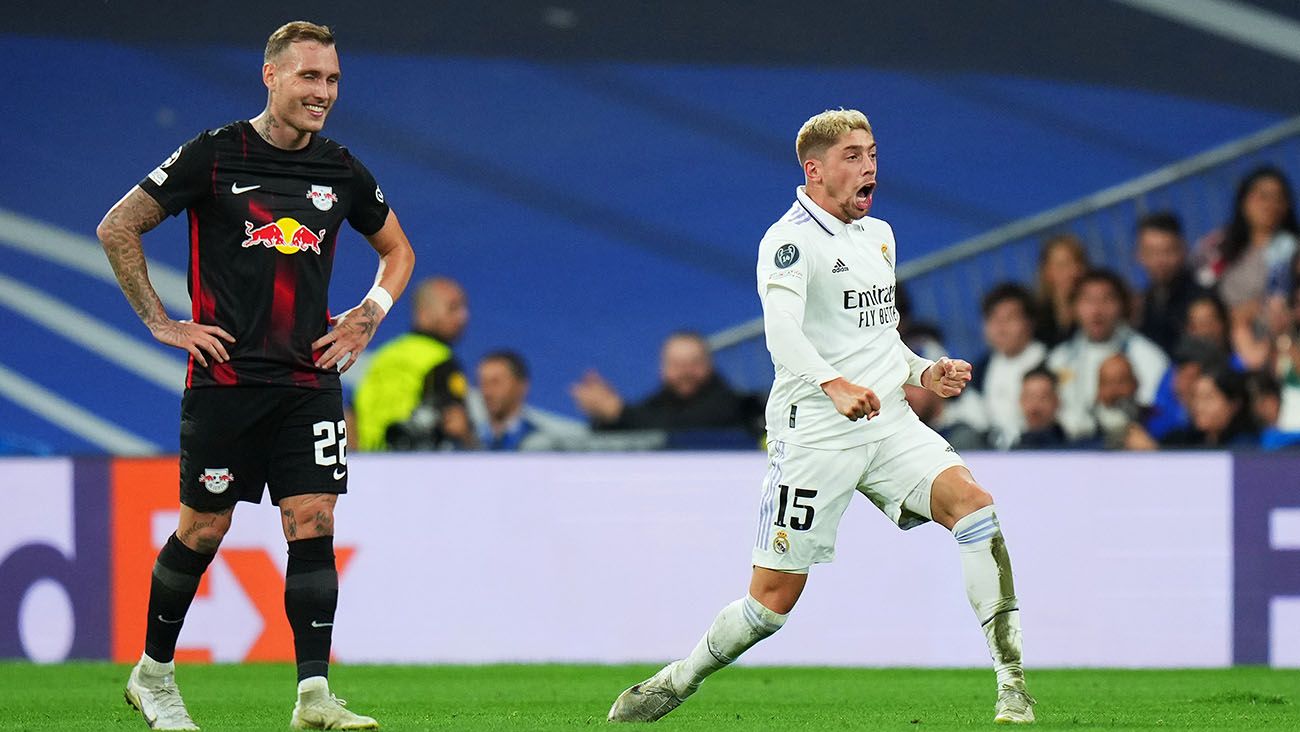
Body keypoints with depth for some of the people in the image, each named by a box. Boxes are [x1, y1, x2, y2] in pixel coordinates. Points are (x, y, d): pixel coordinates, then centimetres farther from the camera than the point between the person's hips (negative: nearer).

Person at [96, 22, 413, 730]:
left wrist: (370, 313, 8)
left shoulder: (342, 171, 7)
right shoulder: (214, 155, -5)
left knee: (313, 525, -8)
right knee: (202, 530, 3)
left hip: (309, 379, 3)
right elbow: (117, 227, 0)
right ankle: (153, 674, 21)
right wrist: (161, 322, -2)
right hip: (224, 376, -3)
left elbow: (397, 250, 25)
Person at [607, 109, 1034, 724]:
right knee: (774, 597, -4)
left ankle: (1010, 681, -19)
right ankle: (679, 680, 22)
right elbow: (782, 330, -27)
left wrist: (924, 372, 11)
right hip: (814, 436, -6)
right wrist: (835, 386, -44)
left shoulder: (879, 235, 17)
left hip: (888, 421, 6)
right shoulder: (789, 241, -9)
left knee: (973, 503, -20)